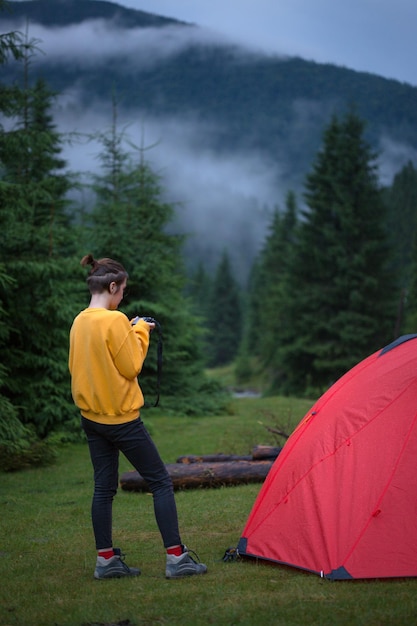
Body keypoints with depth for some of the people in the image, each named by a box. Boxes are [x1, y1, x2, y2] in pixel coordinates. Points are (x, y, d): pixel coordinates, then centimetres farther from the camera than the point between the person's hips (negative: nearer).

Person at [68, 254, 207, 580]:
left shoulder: (79, 323, 7)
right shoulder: (115, 320, -18)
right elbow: (130, 367, -15)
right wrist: (140, 332, -2)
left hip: (92, 416, 8)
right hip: (121, 417, -8)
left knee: (104, 487, 12)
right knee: (161, 481, 1)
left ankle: (106, 560, 15)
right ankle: (176, 558, 3)